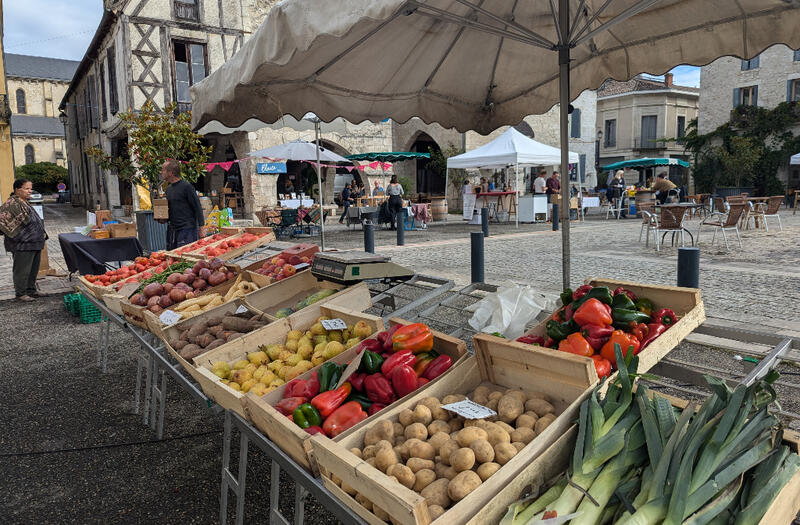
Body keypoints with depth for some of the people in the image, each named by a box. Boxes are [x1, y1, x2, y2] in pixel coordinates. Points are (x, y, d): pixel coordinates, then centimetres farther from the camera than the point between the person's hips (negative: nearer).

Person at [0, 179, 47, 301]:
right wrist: (12, 233, -19)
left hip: (34, 243, 9)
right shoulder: (12, 203, -15)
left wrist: (42, 234, 20)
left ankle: (31, 290, 29)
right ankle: (20, 294, 10)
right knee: (22, 270, 0)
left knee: (33, 269, 17)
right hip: (23, 245, -9)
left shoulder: (25, 203, 14)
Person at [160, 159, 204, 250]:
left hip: (187, 230, -8)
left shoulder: (186, 187, -10)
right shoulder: (168, 189, 15)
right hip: (172, 230, 8)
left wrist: (201, 228, -14)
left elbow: (198, 208, -10)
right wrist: (165, 219, 7)